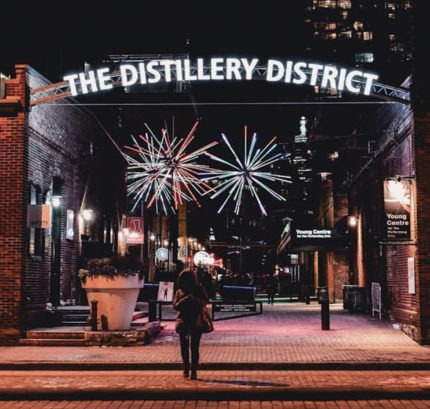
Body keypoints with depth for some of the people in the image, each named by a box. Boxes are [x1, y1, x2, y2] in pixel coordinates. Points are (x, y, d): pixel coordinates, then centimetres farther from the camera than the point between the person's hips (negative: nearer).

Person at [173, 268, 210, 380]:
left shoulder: (199, 289, 6)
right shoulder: (179, 292, 8)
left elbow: (205, 301, -1)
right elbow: (175, 306, -1)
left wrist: (195, 299, -18)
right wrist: (185, 299, -17)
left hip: (196, 322, -2)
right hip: (183, 322, 2)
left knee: (194, 348, -7)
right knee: (184, 347, 7)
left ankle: (194, 371, -2)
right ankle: (186, 368, 26)